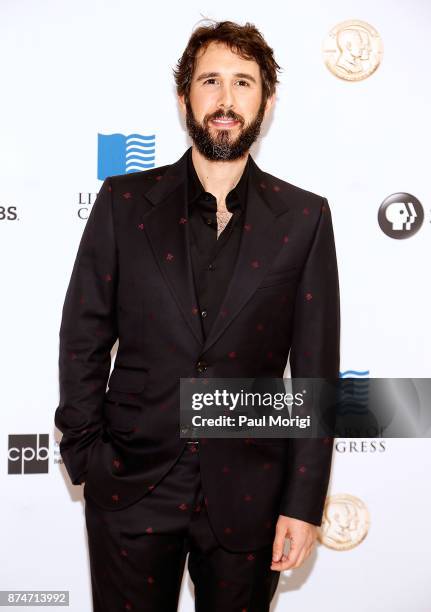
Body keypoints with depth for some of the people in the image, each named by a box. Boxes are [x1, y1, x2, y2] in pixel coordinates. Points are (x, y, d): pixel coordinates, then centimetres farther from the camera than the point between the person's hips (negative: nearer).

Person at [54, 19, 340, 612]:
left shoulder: (304, 218, -2)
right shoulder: (124, 202, -1)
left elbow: (316, 369, -2)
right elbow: (83, 339, 3)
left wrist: (304, 501, -4)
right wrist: (84, 454, -1)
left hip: (247, 495, 0)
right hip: (131, 487, 0)